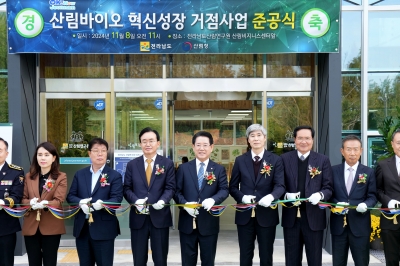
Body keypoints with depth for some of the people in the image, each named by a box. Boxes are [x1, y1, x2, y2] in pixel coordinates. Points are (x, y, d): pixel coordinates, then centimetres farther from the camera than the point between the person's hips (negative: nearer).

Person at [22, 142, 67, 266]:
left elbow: (58, 201, -10)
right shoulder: (29, 176, 10)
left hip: (51, 226, -3)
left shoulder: (61, 177, -1)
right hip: (31, 226, 3)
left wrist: (45, 204, -31)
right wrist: (31, 203, -16)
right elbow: (23, 199, 8)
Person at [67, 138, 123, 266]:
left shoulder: (115, 175, -1)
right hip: (82, 228, 4)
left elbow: (117, 199, -9)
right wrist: (80, 202, -14)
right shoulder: (80, 174, 12)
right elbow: (70, 196, 9)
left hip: (104, 228, -4)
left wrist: (102, 203, -30)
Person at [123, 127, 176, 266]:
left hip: (159, 216, -1)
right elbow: (127, 188, 3)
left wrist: (163, 201, -20)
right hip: (138, 217, 1)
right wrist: (135, 200, -16)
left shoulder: (167, 163, 4)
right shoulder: (132, 164, 7)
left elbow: (170, 187, -1)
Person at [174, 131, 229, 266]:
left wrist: (213, 200, -26)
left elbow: (224, 190, -5)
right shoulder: (184, 168, 6)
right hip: (187, 222, 0)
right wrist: (185, 204, -17)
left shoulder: (219, 169, 5)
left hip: (209, 222, 0)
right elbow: (177, 191, 2)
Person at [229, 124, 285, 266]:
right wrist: (243, 197, -15)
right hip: (245, 215, 1)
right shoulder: (240, 160, 5)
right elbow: (233, 187, 6)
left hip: (267, 214, -1)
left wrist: (271, 196, -30)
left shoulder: (275, 160, 1)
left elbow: (280, 185, -8)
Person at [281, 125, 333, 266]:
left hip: (314, 216, -1)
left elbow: (328, 187, 0)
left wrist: (320, 195, -21)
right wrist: (287, 195, -17)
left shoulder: (323, 160, 2)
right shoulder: (284, 158, 4)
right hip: (291, 216, 1)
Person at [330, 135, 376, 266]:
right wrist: (336, 204, -15)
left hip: (360, 224, -1)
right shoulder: (333, 170, 4)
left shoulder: (368, 172, 3)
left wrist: (366, 205, -21)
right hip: (338, 224, 1)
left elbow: (372, 196, 1)